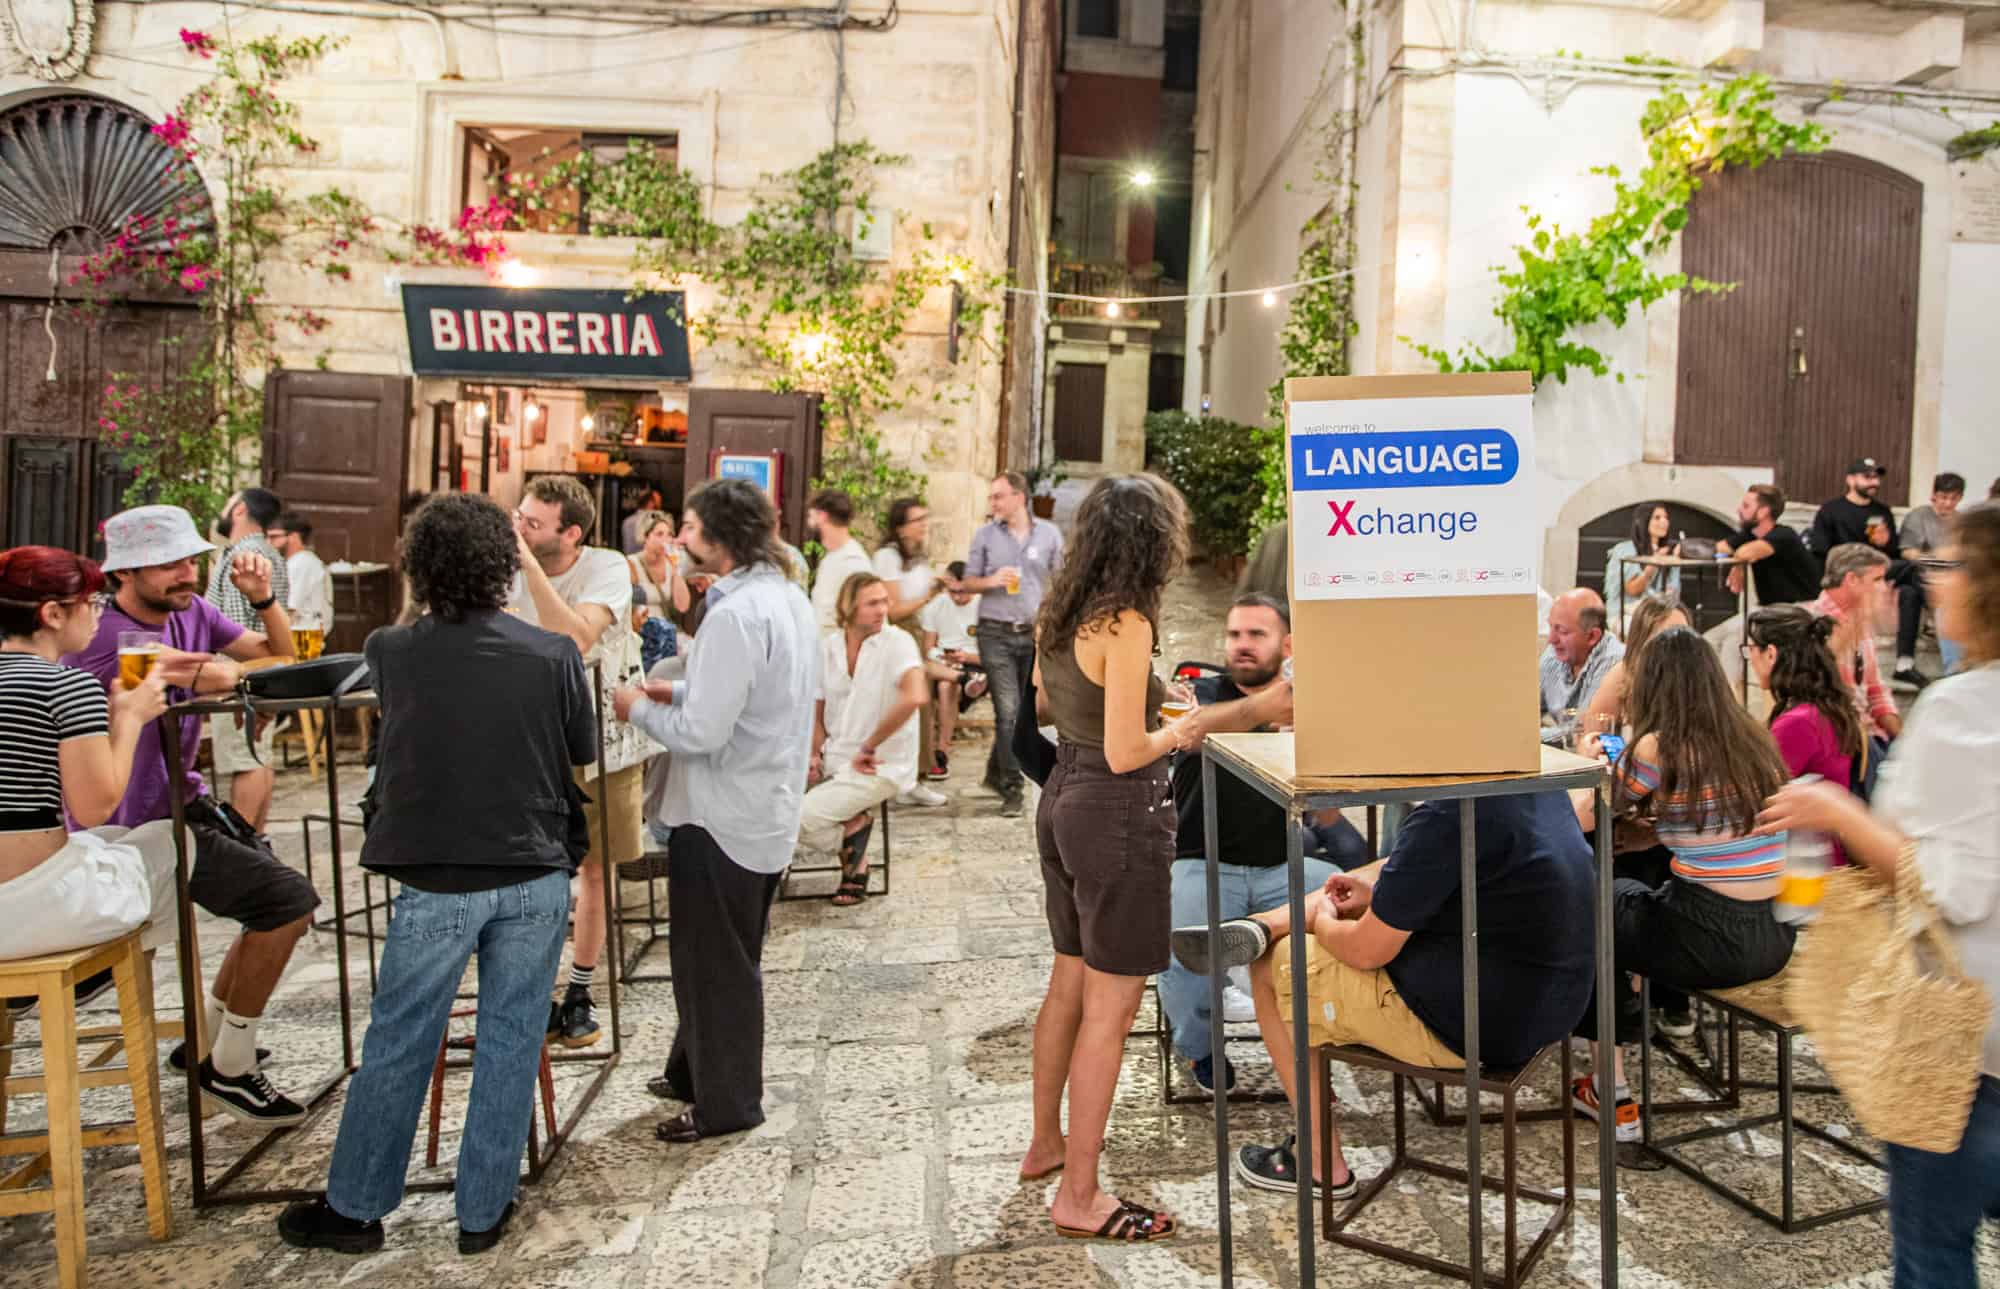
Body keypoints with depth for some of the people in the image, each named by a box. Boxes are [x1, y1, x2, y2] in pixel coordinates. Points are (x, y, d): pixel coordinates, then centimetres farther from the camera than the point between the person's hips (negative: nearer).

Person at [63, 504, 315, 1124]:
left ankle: (207, 1038, 33)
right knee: (288, 897, -17)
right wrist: (208, 667, -11)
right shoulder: (99, 636, -23)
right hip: (136, 828, -9)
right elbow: (217, 677, -35)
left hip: (184, 800, 9)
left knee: (280, 896, 15)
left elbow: (281, 658, 3)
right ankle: (228, 1070, -2)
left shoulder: (191, 609, 2)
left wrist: (263, 598, -13)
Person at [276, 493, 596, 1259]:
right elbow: (585, 754, 3)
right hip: (534, 874, 0)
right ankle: (484, 1213, 23)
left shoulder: (391, 653, -6)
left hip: (436, 879, 0)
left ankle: (354, 1208, 29)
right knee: (510, 1041, 11)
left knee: (398, 1045, 14)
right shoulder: (553, 656, -8)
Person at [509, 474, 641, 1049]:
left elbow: (575, 640, -32)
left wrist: (528, 562, -32)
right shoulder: (510, 571, -3)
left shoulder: (607, 568, -15)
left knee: (594, 869, 9)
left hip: (600, 739, -2)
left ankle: (579, 993, 24)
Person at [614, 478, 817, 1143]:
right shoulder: (789, 598, 7)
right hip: (767, 811, 9)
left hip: (721, 820, -9)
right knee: (729, 957, 22)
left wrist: (641, 710, -9)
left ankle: (724, 1103, 20)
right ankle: (696, 1070, 39)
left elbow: (702, 732, -26)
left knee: (716, 964, 6)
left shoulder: (735, 615, -24)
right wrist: (680, 690, 9)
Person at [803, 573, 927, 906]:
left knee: (800, 818, -19)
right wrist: (816, 754, -5)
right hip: (835, 761, 6)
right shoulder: (826, 647, 4)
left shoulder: (897, 642, -12)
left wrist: (868, 748, -22)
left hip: (881, 767, -6)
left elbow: (915, 697, -29)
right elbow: (817, 713, 13)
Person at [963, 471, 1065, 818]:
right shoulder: (985, 535, 4)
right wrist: (992, 581, -12)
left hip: (1033, 634, 2)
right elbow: (968, 582, 9)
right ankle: (1012, 790, -4)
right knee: (1008, 711, -9)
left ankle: (996, 774, 29)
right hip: (996, 634, -2)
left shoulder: (1049, 534, 6)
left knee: (1022, 711, 10)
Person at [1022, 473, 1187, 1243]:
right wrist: (1184, 728, -5)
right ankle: (1079, 1197, 11)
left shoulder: (1061, 610, 6)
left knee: (1068, 986, 22)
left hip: (1063, 799, 9)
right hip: (1119, 813, -9)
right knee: (1109, 1010, 1)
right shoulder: (1126, 624, -20)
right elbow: (1126, 753, -22)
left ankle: (1046, 1144, 38)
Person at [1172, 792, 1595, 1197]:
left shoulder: (1444, 819, -27)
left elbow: (1365, 951, -18)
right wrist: (1381, 887, 14)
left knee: (1274, 966, 8)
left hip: (1473, 1026, -9)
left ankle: (1322, 1166, 18)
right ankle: (1257, 928, 7)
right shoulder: (1546, 788, -1)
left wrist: (1323, 921, 3)